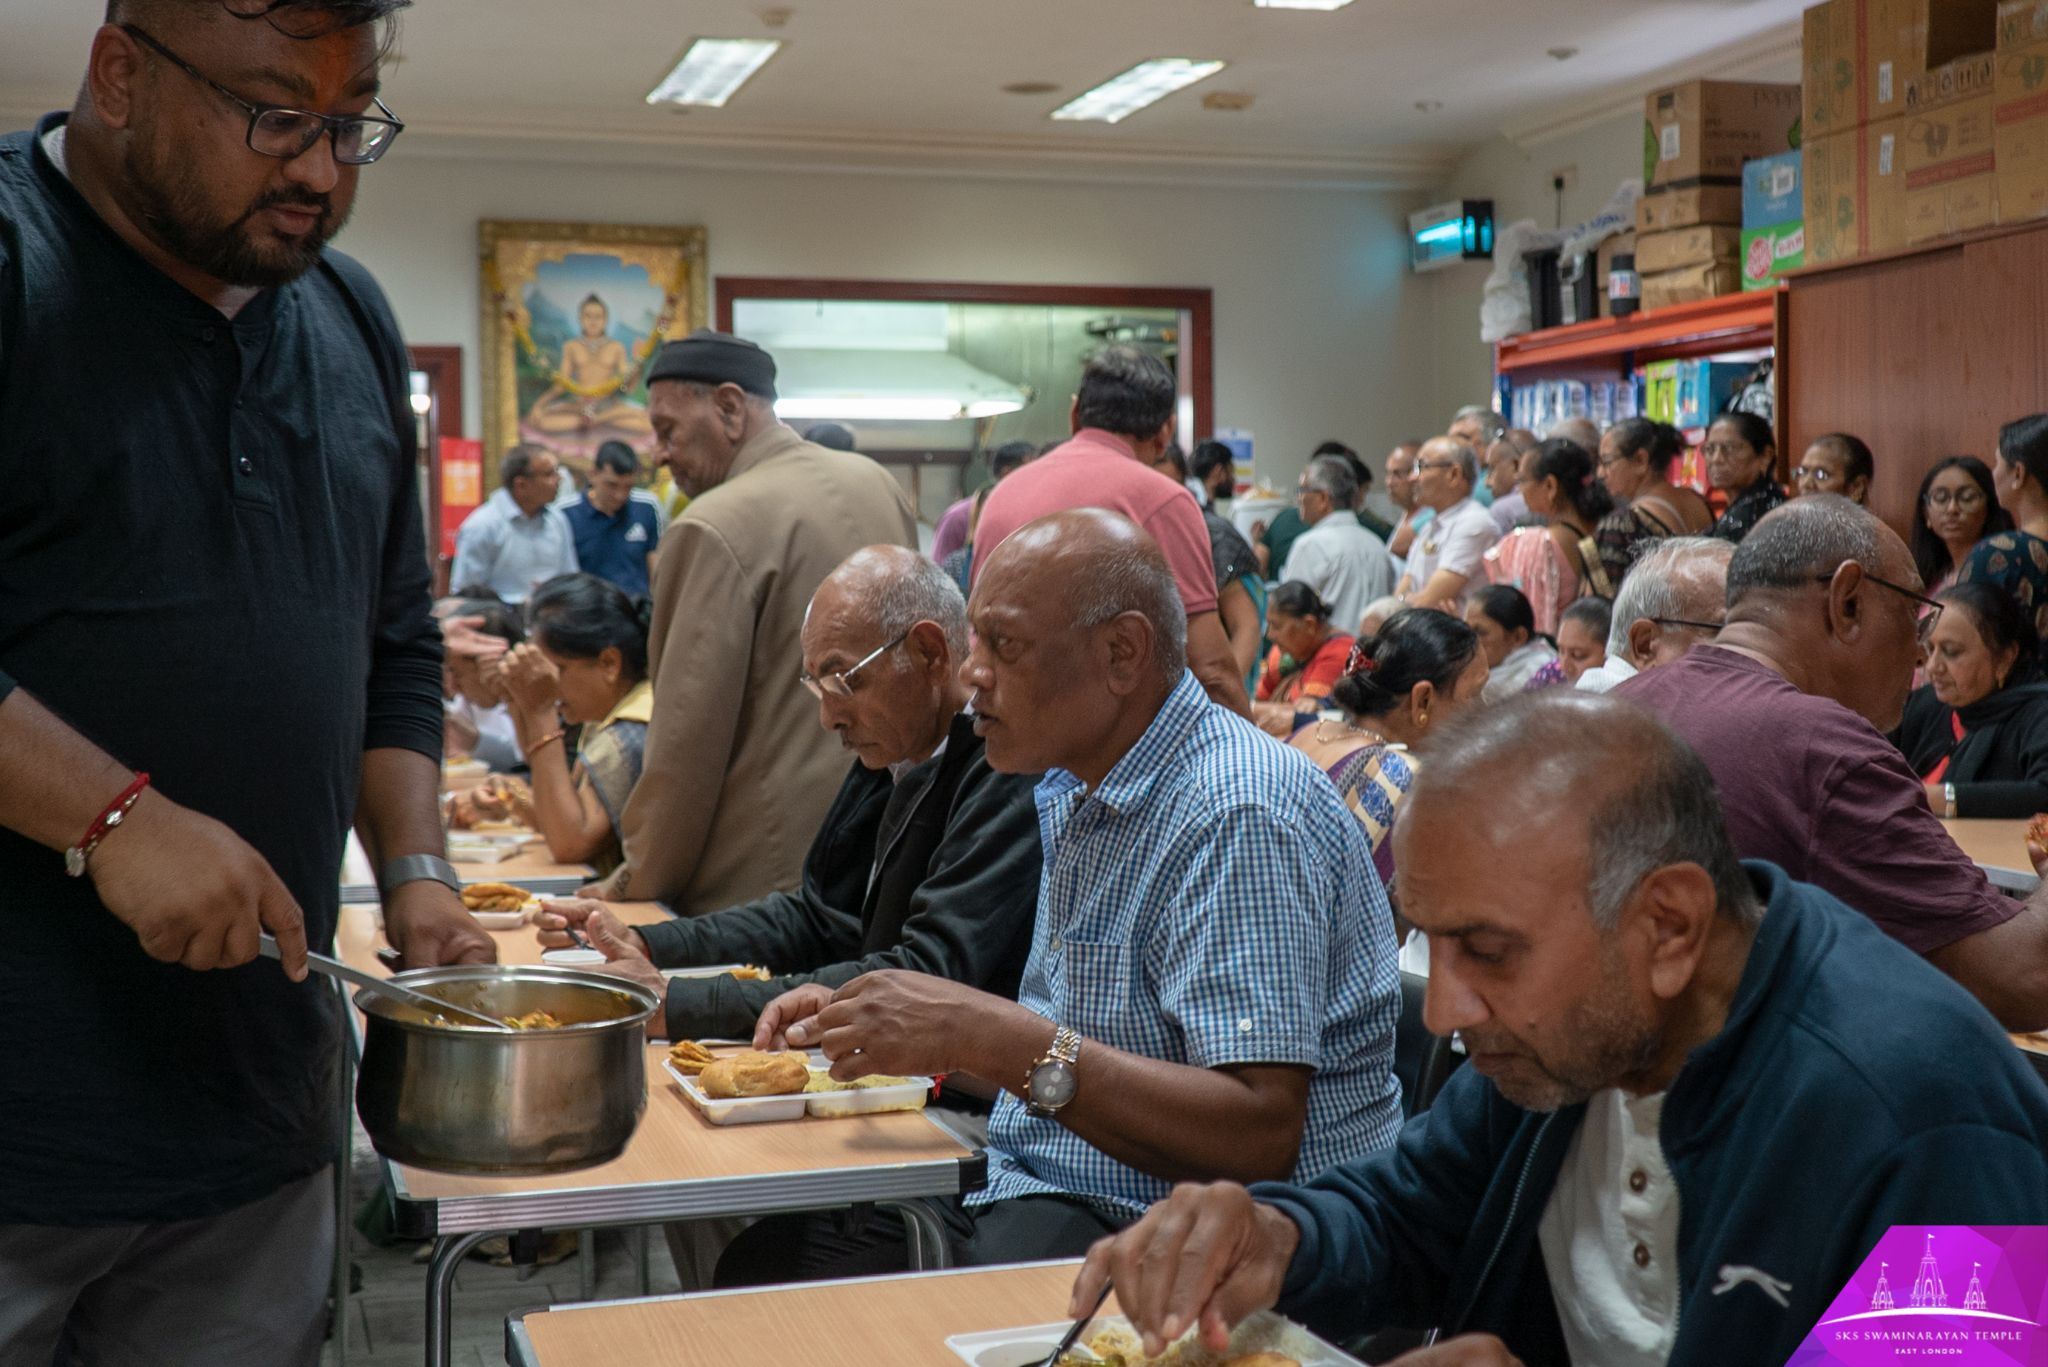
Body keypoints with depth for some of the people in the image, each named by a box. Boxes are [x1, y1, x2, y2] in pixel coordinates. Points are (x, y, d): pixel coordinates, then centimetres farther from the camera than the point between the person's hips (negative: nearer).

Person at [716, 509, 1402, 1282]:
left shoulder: (1237, 818, -20)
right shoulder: (1076, 794, 13)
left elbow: (1260, 1137, -27)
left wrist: (993, 1038, -27)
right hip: (1037, 1190, 9)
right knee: (758, 1262, -6)